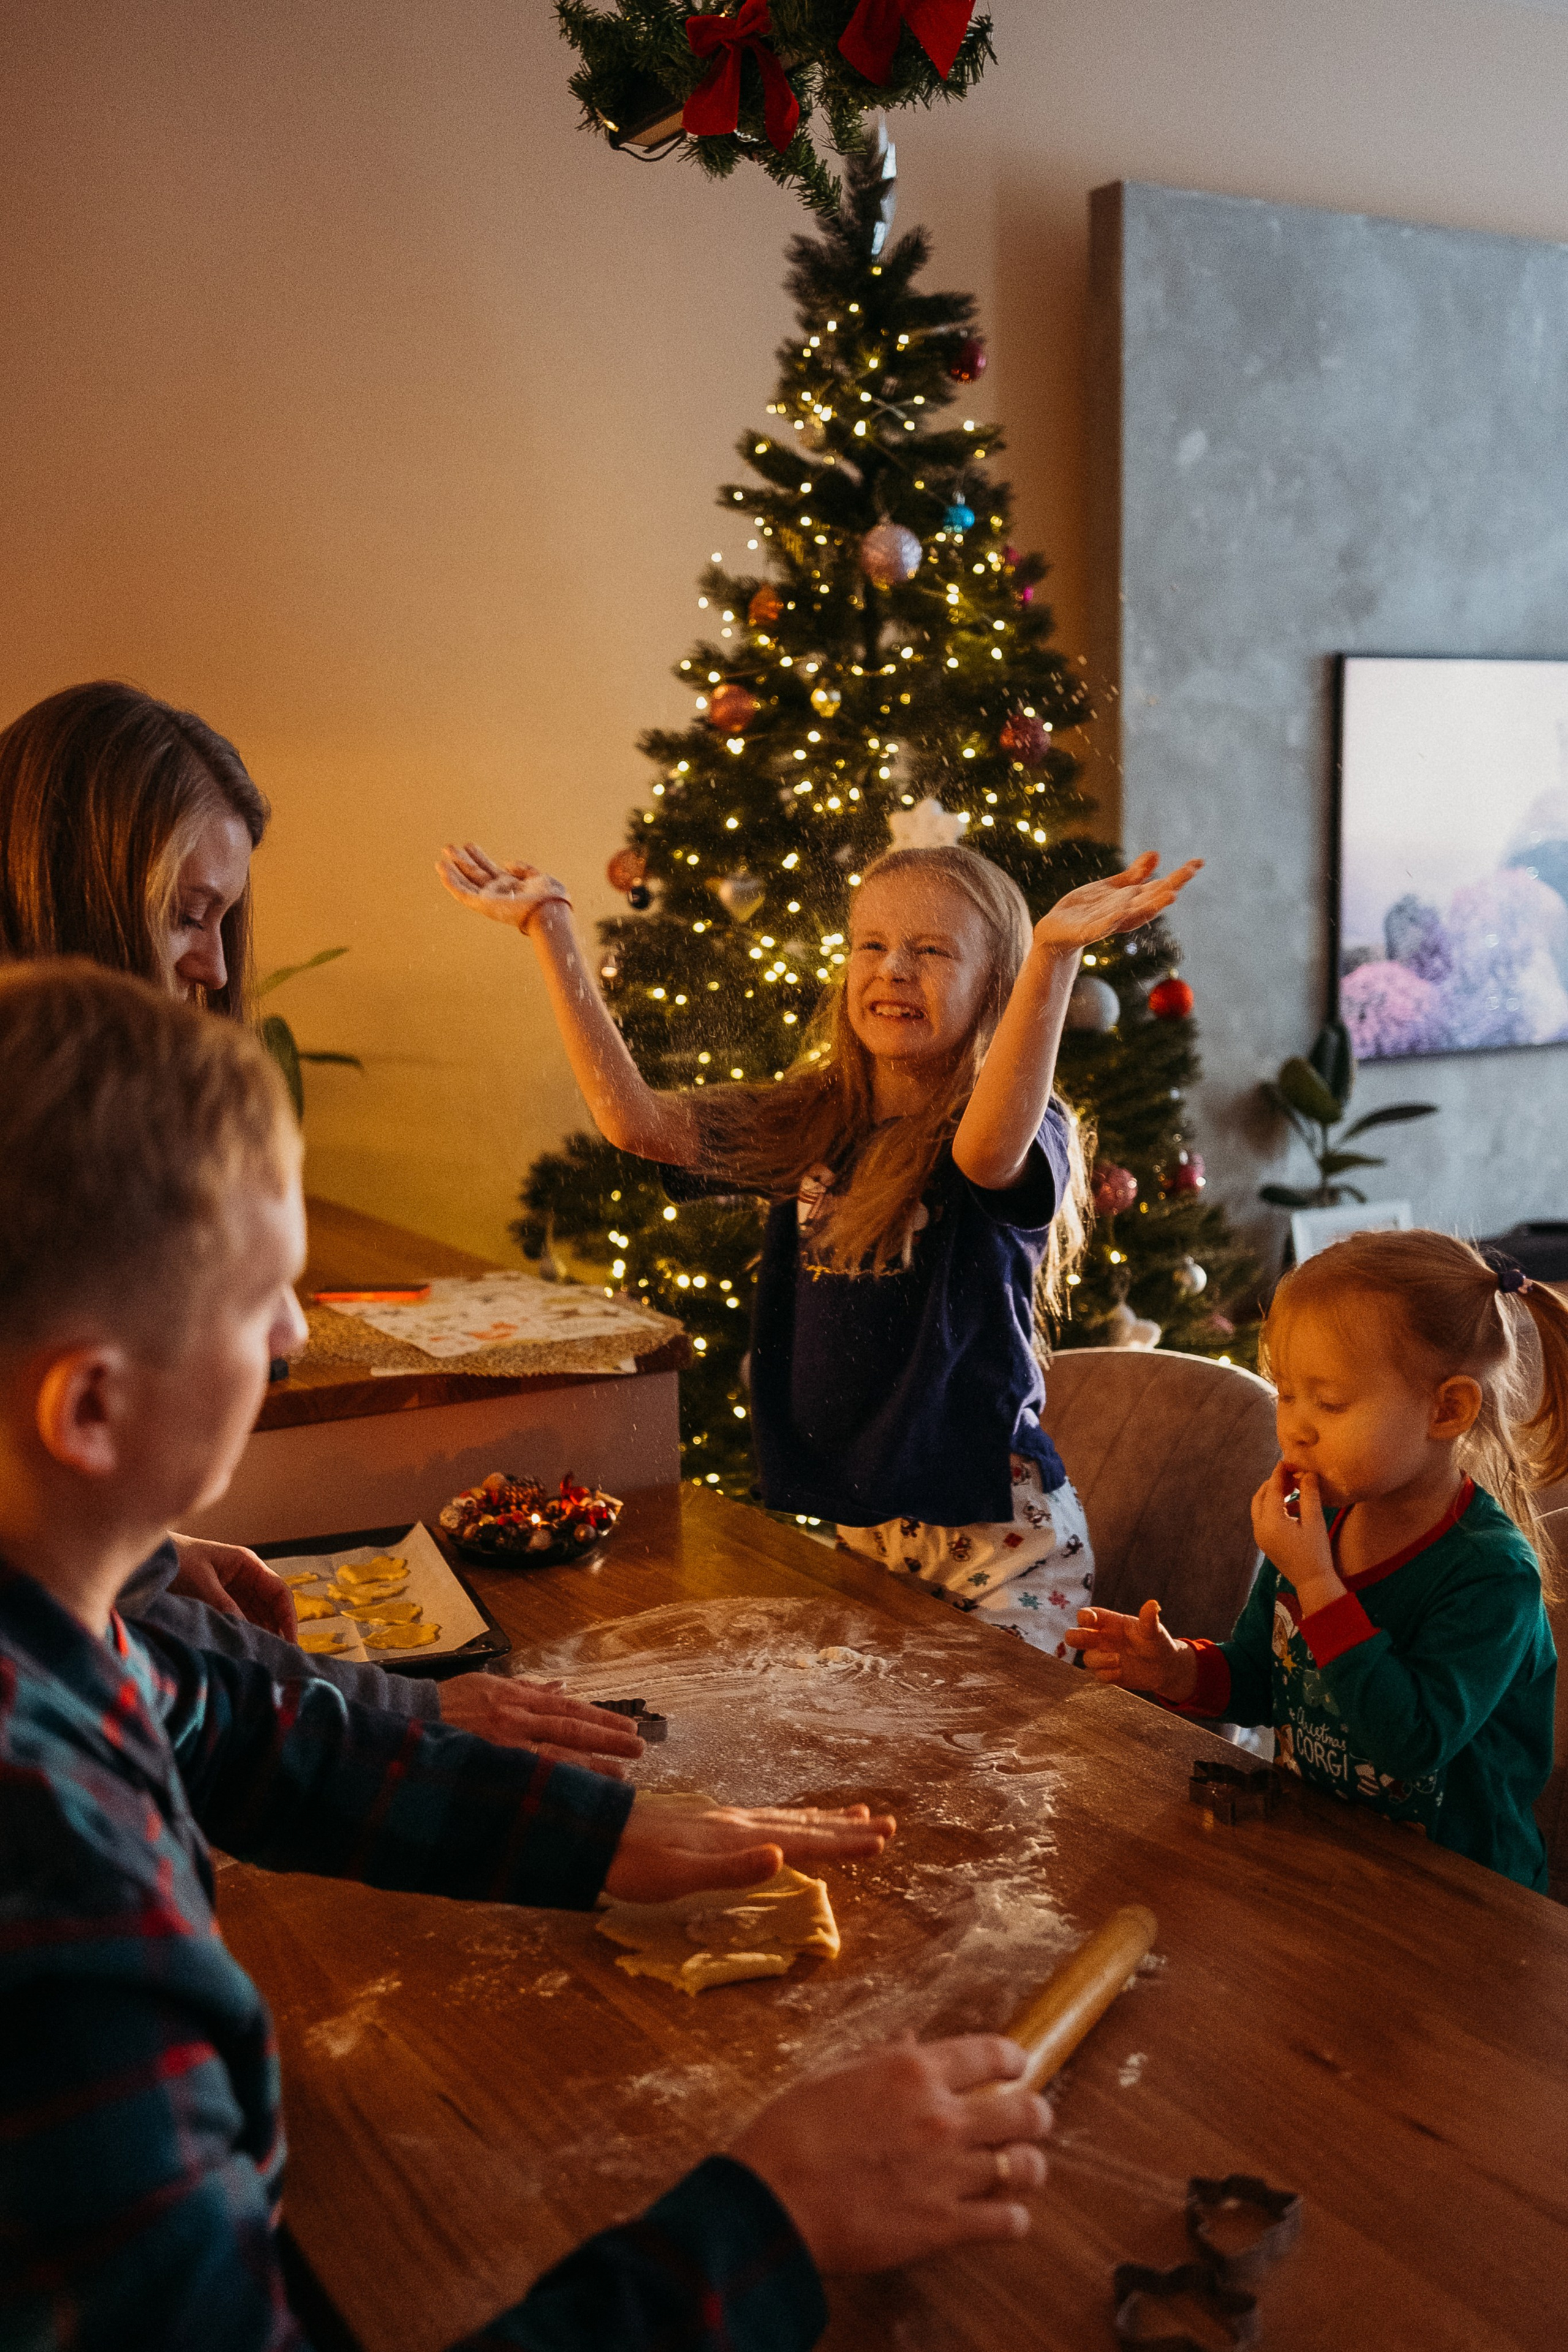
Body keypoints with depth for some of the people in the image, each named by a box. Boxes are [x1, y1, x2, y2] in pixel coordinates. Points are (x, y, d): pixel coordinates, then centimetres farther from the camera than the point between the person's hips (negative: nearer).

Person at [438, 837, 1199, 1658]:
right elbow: (633, 1119, -6)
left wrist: (1054, 952, -53)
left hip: (999, 1539, -5)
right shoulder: (813, 1123, 3)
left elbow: (988, 1149, -39)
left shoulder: (1021, 1131, -13)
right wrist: (549, 926, -7)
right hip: (860, 1528, 5)